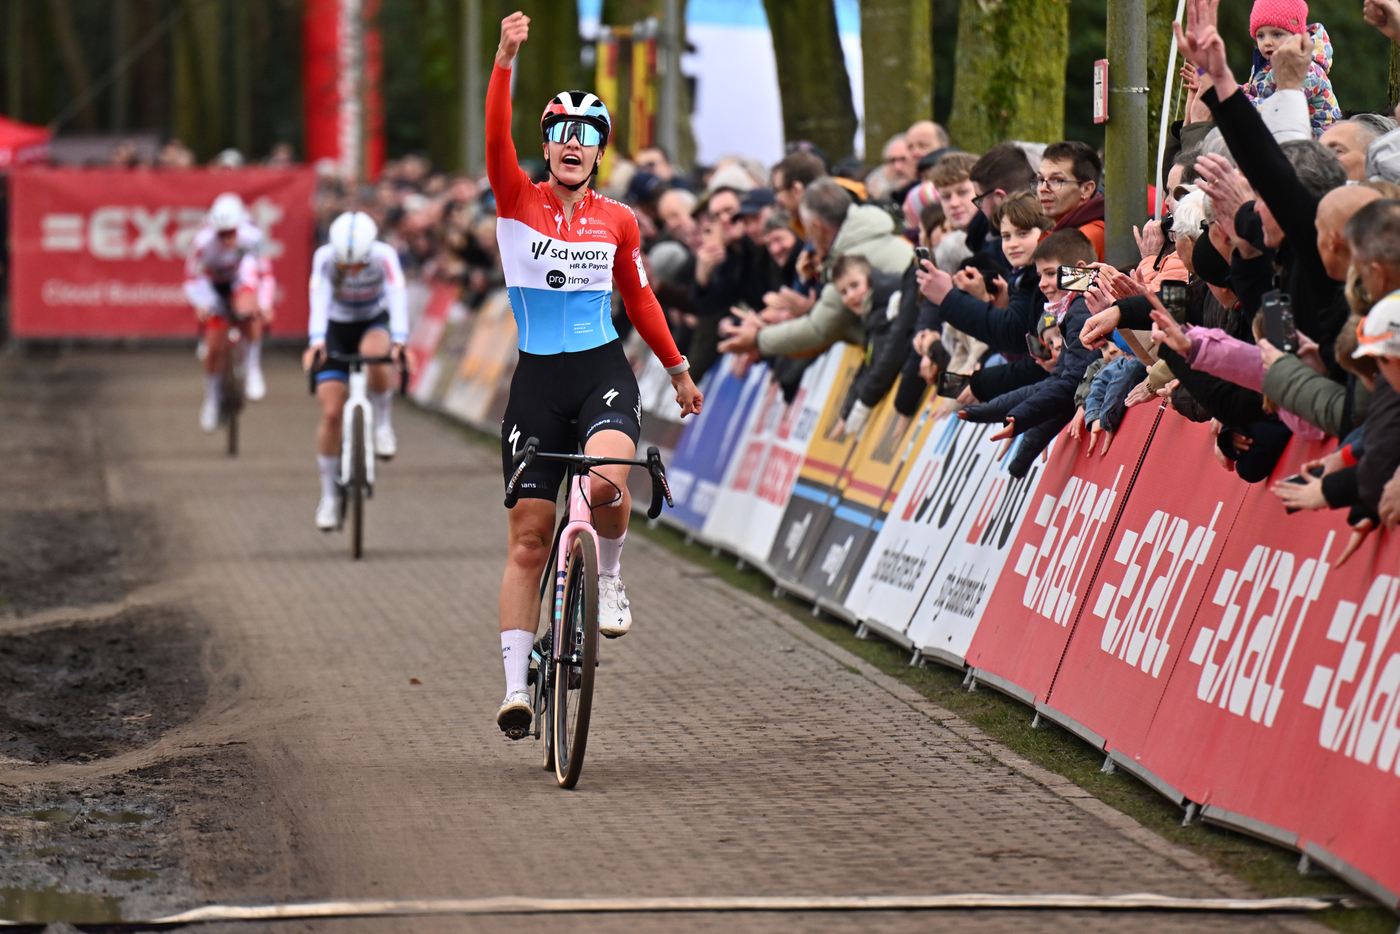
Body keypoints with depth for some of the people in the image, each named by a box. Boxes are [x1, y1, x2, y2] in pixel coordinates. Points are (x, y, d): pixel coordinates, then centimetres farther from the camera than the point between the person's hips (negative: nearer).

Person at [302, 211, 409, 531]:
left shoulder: (384, 256, -28)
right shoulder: (324, 258, -27)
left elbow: (397, 297, -39)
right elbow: (319, 300, -40)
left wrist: (399, 342, -55)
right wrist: (316, 343, -56)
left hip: (375, 323, 0)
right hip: (336, 328, 1)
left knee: (373, 352, -38)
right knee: (331, 414, -9)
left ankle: (383, 424, -13)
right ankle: (328, 496, 6)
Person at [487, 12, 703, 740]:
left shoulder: (617, 221, 6)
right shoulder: (517, 201, 1)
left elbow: (639, 299, 18)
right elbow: (496, 139, -16)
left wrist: (679, 372, 23)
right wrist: (506, 59, -29)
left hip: (602, 372, 0)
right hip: (537, 378, 0)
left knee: (606, 481, -31)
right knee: (528, 540, -2)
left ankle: (608, 577, 0)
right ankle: (516, 685, 3)